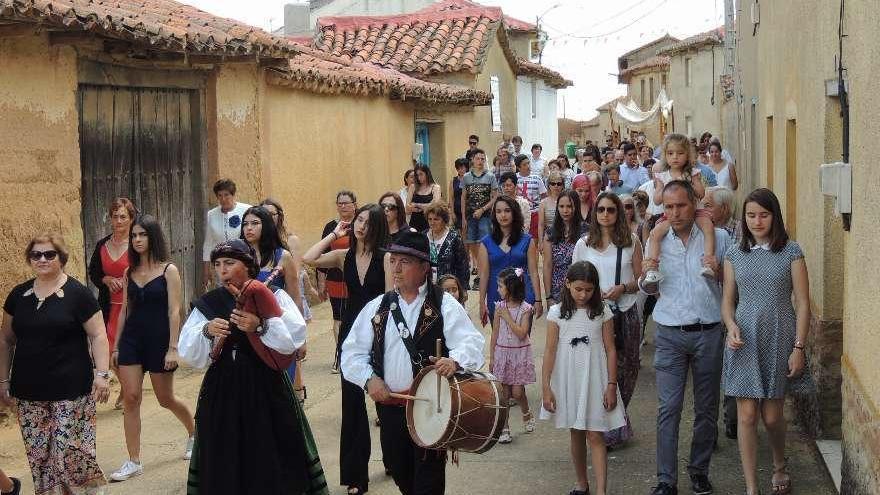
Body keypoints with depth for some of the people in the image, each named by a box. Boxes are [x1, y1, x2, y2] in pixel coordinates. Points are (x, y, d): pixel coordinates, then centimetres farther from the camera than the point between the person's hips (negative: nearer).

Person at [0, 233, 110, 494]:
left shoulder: (78, 294, -3)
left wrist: (102, 374, -14)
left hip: (70, 392, -4)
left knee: (71, 452, -8)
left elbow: (98, 336, -5)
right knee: (38, 454, 5)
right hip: (29, 392, 4)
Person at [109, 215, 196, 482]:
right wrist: (116, 346, 11)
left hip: (159, 340, -4)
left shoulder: (168, 270, -6)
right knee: (130, 398, -4)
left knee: (166, 399, 8)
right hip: (131, 339, 4)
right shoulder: (129, 272, 7)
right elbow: (125, 310, 12)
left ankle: (194, 432, 37)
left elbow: (174, 312, -10)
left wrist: (173, 348, -15)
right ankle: (134, 462, 1)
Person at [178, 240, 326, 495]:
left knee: (271, 457, 1)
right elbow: (189, 354, 3)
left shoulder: (271, 298, -1)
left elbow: (295, 338, -11)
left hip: (267, 390, -2)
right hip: (222, 393, 3)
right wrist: (206, 331, -14)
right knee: (225, 461, 6)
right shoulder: (207, 304, 7)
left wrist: (261, 327, -21)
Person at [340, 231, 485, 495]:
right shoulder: (376, 307, 8)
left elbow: (471, 343, -14)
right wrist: (369, 379, -9)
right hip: (389, 406, 4)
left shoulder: (444, 305, -3)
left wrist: (455, 361, -34)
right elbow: (353, 352, 8)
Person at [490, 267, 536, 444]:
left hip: (520, 353, -3)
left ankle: (527, 414, 26)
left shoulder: (525, 308, -9)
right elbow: (495, 333, 5)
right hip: (502, 352, 3)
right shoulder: (499, 307, 1)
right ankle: (504, 428, 8)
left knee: (517, 392, -4)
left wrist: (507, 317, -17)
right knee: (504, 393, 1)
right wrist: (491, 357, 5)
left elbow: (521, 334, -17)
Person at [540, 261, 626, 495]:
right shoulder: (557, 313, -3)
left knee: (596, 436, -6)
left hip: (595, 381, -1)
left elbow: (610, 350, 0)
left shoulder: (602, 312, -2)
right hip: (568, 381, 1)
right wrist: (545, 387, -5)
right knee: (576, 433, 13)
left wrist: (611, 385, -4)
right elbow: (550, 352, -2)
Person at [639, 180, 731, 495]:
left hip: (709, 332, 0)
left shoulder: (718, 238, 0)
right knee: (669, 407, -3)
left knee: (706, 407, 8)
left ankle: (699, 470, 24)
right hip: (670, 335, 1)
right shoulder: (657, 241, 6)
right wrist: (646, 277, -5)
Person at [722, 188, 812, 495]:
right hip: (745, 342, 2)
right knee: (747, 415, -1)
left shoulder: (791, 252, -2)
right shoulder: (735, 255, 6)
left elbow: (802, 303, -3)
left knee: (772, 415, 6)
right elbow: (728, 301, 10)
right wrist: (732, 327, -10)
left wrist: (799, 347, -9)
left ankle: (780, 466, 37)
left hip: (779, 341, -2)